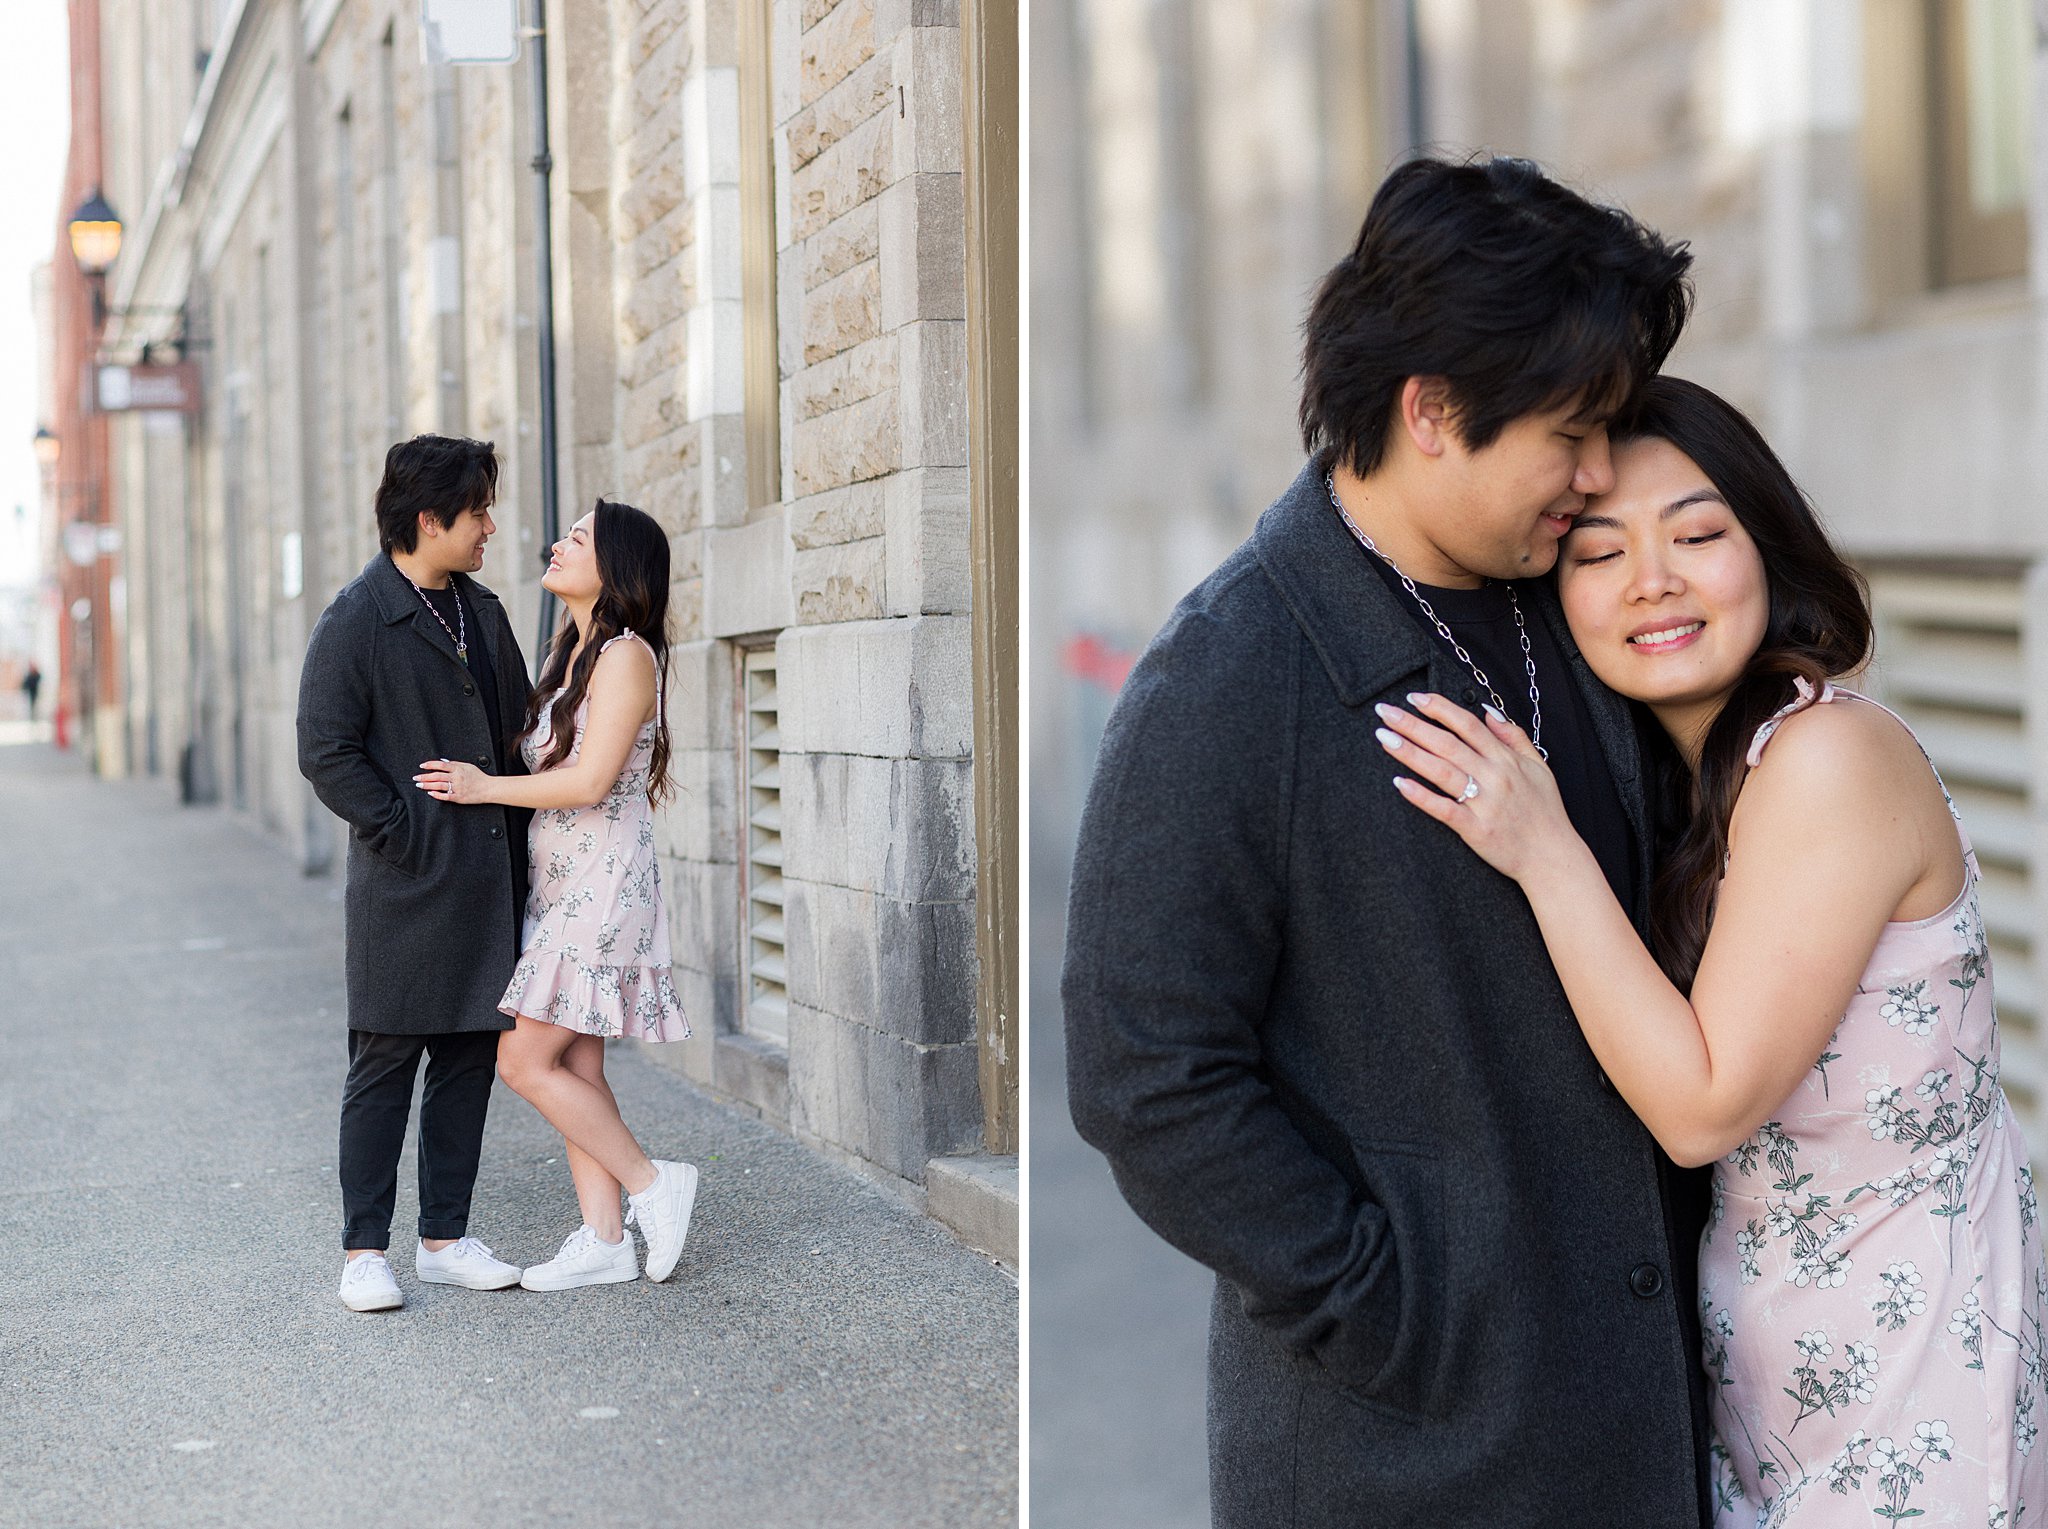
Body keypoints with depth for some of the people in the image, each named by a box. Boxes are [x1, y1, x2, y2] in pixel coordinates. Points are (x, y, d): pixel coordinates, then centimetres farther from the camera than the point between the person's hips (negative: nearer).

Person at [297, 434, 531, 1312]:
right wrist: (406, 832, -13)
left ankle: (446, 1239, 19)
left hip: (485, 883, 7)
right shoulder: (354, 624, -8)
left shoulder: (483, 613, 14)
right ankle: (363, 1250, 8)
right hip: (403, 888, -6)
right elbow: (326, 753, -11)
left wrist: (515, 850, 11)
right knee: (384, 1066, 0)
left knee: (471, 1059, 9)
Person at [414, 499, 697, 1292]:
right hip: (558, 884, 9)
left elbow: (590, 781, -20)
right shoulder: (570, 654, 14)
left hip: (602, 885, -9)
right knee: (575, 1067, 7)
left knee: (525, 1059, -9)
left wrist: (486, 788, -12)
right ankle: (603, 1240, 11)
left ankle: (652, 1183, 4)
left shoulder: (626, 655, -14)